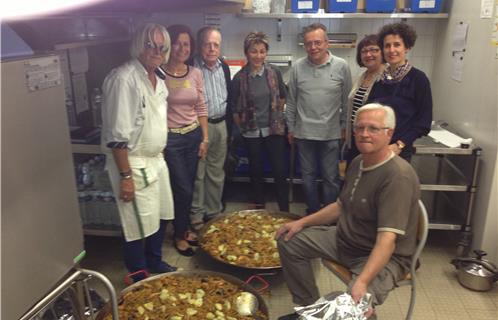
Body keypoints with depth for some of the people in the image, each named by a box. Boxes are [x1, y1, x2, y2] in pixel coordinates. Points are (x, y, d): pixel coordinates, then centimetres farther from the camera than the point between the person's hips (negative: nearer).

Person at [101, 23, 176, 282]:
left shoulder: (158, 80, 7)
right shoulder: (123, 78, -20)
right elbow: (116, 135, -22)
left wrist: (159, 157, 17)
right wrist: (125, 176, -21)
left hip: (156, 160, 9)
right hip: (133, 164, -9)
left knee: (161, 216, 20)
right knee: (139, 227, 2)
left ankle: (154, 262, 43)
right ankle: (140, 280, 22)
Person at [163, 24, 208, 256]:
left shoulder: (196, 73, 4)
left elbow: (201, 108, 8)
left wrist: (205, 138, 5)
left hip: (193, 136, 5)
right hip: (170, 138, -4)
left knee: (189, 187, 14)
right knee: (183, 189, 1)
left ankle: (185, 228, 34)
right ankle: (179, 235, 22)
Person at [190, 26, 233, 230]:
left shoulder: (224, 67, 9)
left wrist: (229, 127, 15)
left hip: (220, 125, 6)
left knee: (216, 173, 14)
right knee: (197, 174, 1)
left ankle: (214, 212, 28)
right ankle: (196, 215, 16)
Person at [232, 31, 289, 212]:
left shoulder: (274, 73, -3)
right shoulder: (239, 78, -6)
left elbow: (282, 98, 11)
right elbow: (235, 108, 1)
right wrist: (242, 127, 5)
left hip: (274, 130, 0)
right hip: (251, 133, 0)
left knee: (280, 171, 0)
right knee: (256, 171, 13)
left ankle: (284, 211, 13)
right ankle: (259, 208, 30)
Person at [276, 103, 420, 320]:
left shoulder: (398, 176, -26)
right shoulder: (358, 163, 3)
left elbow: (387, 240, -33)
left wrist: (361, 282, -44)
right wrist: (302, 222, 8)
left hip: (383, 255, -9)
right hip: (344, 238, 9)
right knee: (288, 241, 6)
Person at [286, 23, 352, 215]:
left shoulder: (341, 66, -4)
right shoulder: (298, 67, 1)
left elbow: (347, 100, 2)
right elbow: (291, 101, 7)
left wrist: (345, 126, 1)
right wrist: (291, 128, 9)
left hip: (331, 134, -2)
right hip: (304, 133, 2)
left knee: (331, 178, 7)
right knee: (308, 176, 14)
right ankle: (313, 213, 31)